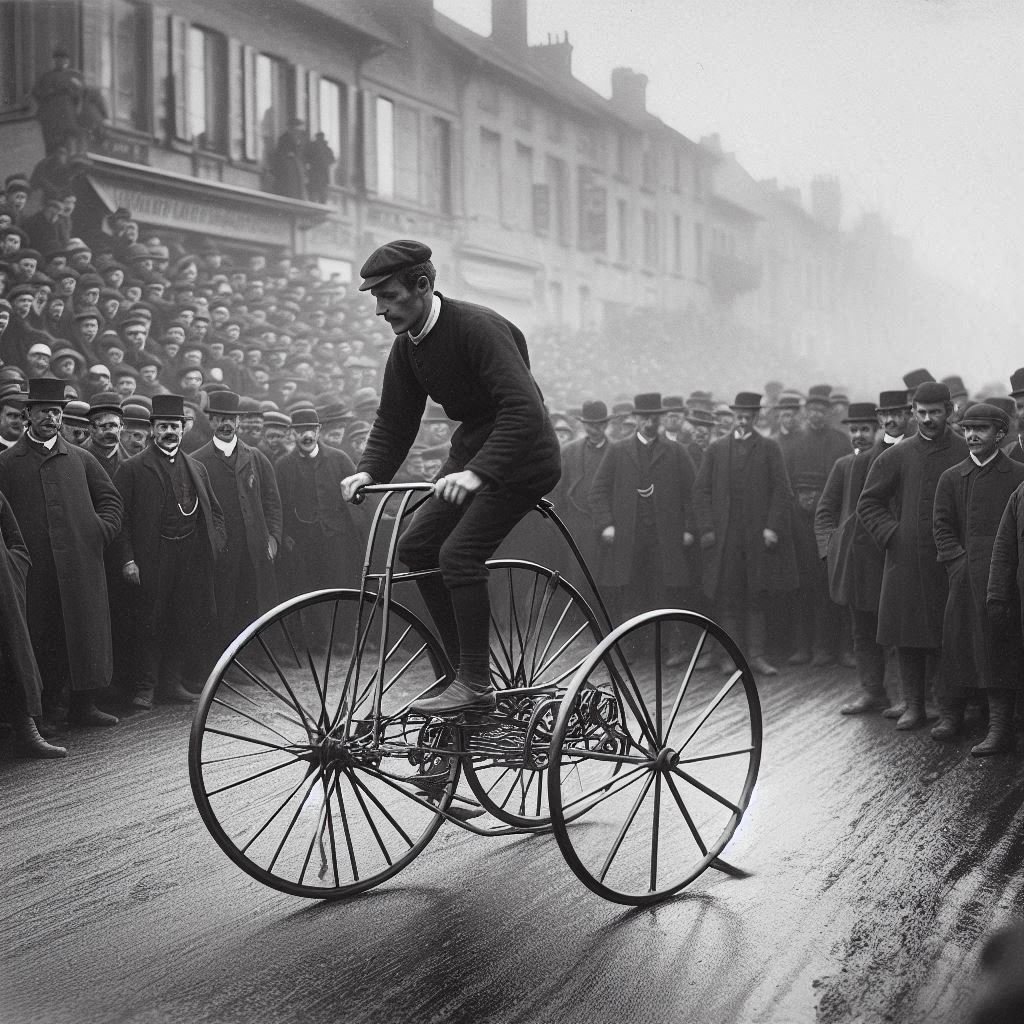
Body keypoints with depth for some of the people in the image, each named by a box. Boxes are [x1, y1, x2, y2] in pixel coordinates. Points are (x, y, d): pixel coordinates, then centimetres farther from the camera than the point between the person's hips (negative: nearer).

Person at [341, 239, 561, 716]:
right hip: (471, 452, 9)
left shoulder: (479, 327, -24)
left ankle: (476, 684, -10)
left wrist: (478, 472, -42)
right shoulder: (407, 345, 2)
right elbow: (393, 421, 7)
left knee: (459, 552, -19)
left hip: (520, 457, -9)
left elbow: (525, 411, -33)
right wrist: (368, 471, -12)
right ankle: (462, 664, 11)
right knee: (416, 546, 1)